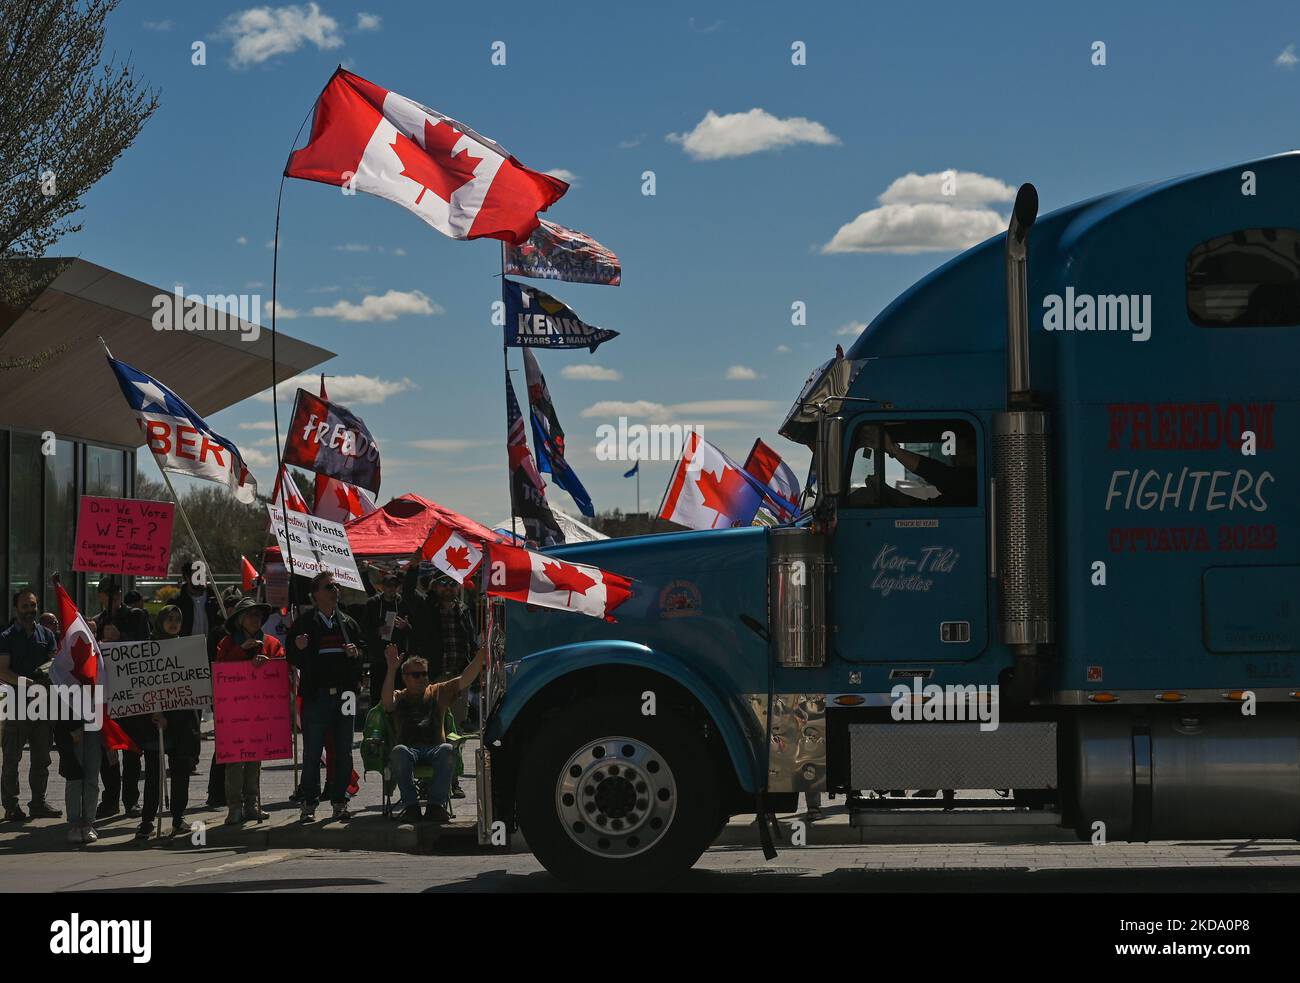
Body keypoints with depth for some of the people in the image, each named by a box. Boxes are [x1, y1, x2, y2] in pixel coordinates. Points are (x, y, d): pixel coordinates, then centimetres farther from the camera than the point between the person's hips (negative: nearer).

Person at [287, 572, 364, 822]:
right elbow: (293, 659, 2)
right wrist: (299, 649, -18)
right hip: (316, 695, -3)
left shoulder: (348, 622, 13)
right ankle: (309, 804, 7)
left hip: (344, 694, 4)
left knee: (343, 752, 6)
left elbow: (364, 655, 19)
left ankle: (339, 801, 14)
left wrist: (356, 653, -3)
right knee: (312, 752, 0)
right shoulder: (303, 623, 1)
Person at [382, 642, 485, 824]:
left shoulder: (438, 692, 25)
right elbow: (388, 702, -6)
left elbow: (465, 679, 13)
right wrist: (392, 669, -16)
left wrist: (481, 655, -1)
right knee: (399, 751, -36)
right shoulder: (399, 697, 19)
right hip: (408, 749, -1)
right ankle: (411, 805, -37)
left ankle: (437, 804, -36)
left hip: (435, 749, 1)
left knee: (447, 750, -34)